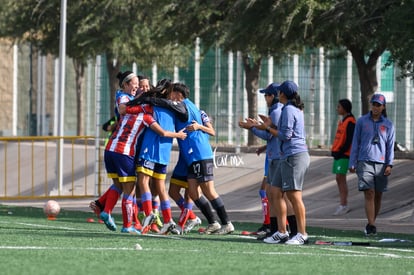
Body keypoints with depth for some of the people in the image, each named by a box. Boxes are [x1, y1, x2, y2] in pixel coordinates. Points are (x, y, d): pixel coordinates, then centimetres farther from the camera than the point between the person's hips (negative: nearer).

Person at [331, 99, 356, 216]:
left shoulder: (350, 122, -12)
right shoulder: (341, 121, 18)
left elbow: (350, 140, -17)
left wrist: (341, 152, -18)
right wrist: (334, 151, 11)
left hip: (344, 154, -10)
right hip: (338, 154, 10)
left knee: (340, 178, -11)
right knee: (339, 179, 10)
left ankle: (343, 205, -10)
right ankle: (343, 204, 14)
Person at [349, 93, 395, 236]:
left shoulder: (388, 125, 10)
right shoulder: (362, 121, 8)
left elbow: (390, 145, 9)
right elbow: (355, 143, 10)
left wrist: (389, 164, -2)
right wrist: (352, 164, 6)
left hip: (381, 164, 2)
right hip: (365, 162, -2)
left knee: (378, 195, 5)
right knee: (369, 193, -13)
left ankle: (371, 223, 19)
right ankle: (371, 226, -19)